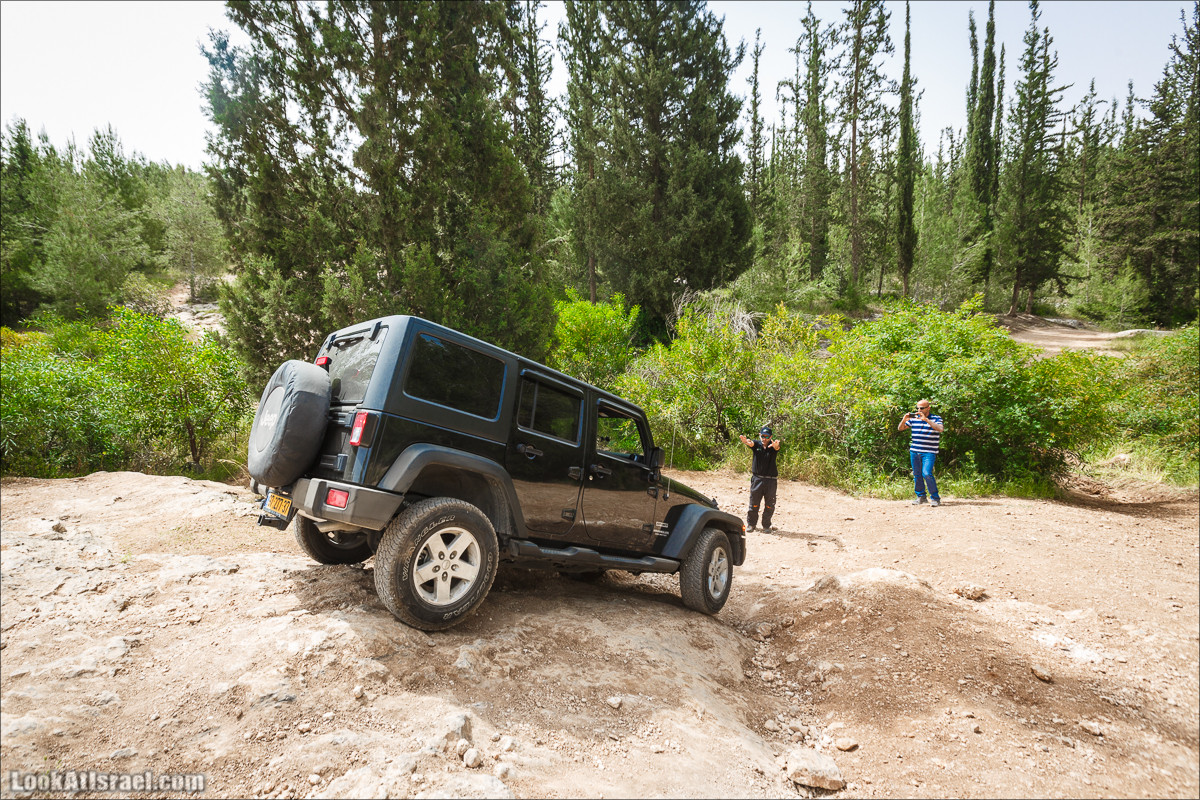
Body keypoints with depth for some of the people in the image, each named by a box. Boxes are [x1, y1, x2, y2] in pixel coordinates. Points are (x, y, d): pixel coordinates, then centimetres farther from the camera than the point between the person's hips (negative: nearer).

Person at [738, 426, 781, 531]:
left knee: (769, 504, 6)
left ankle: (766, 525, 23)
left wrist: (775, 445, -52)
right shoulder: (756, 445, 1)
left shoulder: (772, 446, -2)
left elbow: (776, 447, -26)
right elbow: (750, 443, -21)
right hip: (757, 479, 0)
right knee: (754, 503, 6)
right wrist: (745, 441, -47)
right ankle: (751, 524, 23)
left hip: (771, 480, 0)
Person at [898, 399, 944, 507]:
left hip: (929, 452, -4)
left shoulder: (936, 418, 0)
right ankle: (920, 496, 22)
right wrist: (904, 420, -9)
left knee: (927, 473, -17)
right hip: (914, 451, 4)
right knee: (917, 475, 8)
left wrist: (926, 419, -26)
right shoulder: (914, 418, 9)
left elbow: (940, 429, -20)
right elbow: (900, 428, 11)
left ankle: (935, 498, -5)